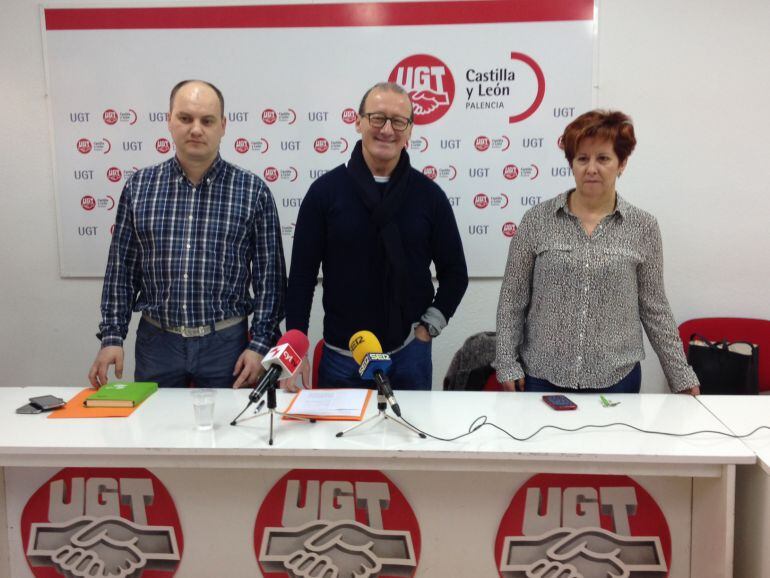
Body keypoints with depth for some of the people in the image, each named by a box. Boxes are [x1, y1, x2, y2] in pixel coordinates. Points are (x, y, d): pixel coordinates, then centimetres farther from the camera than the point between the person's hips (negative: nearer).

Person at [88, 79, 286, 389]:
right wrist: (112, 336, 1)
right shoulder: (139, 186, 3)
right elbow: (121, 269, 7)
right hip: (156, 341, 2)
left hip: (226, 342, -1)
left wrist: (260, 344, -8)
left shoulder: (253, 190, -3)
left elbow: (269, 276, -3)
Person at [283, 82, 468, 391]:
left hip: (410, 354, 1)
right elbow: (301, 275, -2)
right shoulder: (325, 190, -3)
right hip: (341, 355, -1)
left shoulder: (429, 194, 0)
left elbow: (455, 273, 8)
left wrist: (429, 326, 0)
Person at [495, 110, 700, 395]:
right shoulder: (537, 220, -2)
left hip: (616, 379, 1)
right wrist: (507, 364, -4)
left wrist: (682, 376, 5)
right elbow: (512, 299, 1)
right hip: (542, 376, 0)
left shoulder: (643, 227, 0)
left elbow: (654, 307, 6)